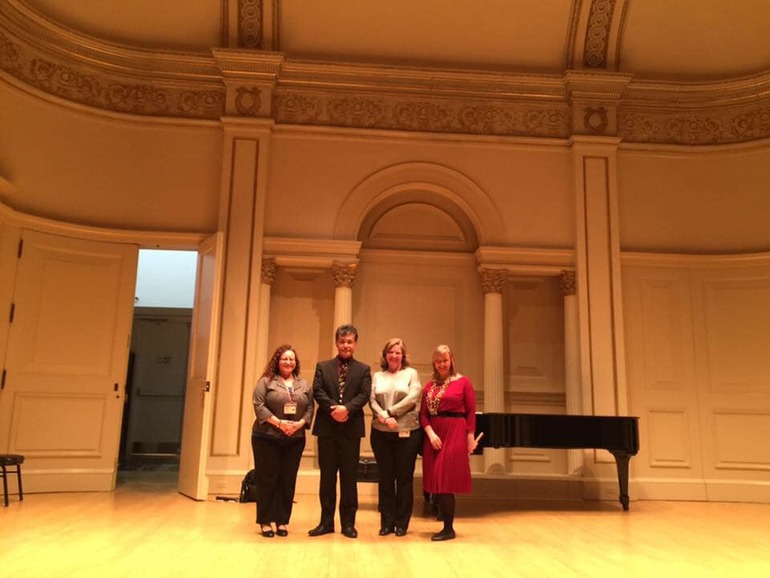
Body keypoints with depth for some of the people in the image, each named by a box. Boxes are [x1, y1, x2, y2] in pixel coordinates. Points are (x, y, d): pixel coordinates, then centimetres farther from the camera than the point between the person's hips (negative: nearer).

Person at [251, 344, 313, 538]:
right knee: (267, 479, 2)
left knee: (288, 481, 5)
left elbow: (310, 408, 6)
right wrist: (279, 422, -17)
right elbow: (259, 406, -8)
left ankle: (282, 521, 14)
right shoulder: (266, 382, 1)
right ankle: (265, 521, 11)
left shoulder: (304, 385, 12)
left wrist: (300, 424, -12)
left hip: (295, 440, 3)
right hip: (267, 438, -3)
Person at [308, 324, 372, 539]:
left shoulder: (363, 369, 7)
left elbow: (364, 395, -6)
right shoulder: (323, 366, 9)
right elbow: (317, 391, -3)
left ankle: (348, 523, 14)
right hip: (327, 428, 1)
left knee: (349, 477, 4)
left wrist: (347, 408, -22)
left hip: (351, 428, -1)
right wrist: (333, 408, -19)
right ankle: (326, 521, 17)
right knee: (327, 476, 7)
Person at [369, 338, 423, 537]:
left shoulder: (411, 373, 4)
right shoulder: (378, 376, 11)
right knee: (385, 478, 7)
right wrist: (383, 417, -18)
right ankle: (387, 522, 17)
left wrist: (390, 412, -15)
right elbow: (372, 400, 1)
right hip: (381, 433, 2)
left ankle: (402, 523, 16)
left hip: (406, 432, -2)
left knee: (404, 478, 5)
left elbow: (412, 398, -9)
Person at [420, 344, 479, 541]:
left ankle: (448, 529, 6)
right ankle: (447, 525, 17)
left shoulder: (463, 382, 0)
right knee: (437, 482, 6)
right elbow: (423, 414, 8)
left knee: (446, 481, -5)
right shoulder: (430, 385, 11)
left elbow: (471, 413, -2)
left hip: (454, 435, -5)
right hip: (434, 435, 5)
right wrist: (431, 433, -8)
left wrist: (470, 440, -6)